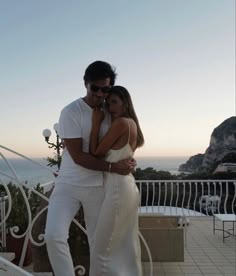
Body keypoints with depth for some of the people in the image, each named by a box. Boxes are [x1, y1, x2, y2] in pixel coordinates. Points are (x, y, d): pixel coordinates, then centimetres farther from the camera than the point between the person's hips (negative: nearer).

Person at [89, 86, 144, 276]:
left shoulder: (120, 123, -13)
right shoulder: (132, 124, 13)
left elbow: (95, 154, -10)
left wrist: (96, 123, -7)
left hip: (118, 189, -10)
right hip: (129, 188, 10)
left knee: (103, 252, 1)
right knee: (128, 250, 16)